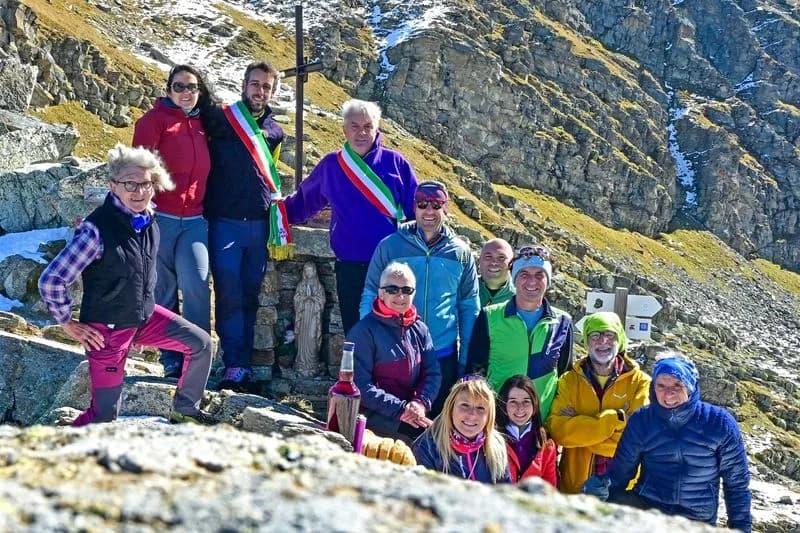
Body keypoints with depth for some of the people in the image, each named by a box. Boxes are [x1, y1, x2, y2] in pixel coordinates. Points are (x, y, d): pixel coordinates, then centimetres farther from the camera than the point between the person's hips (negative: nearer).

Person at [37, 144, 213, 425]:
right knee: (105, 415, -2)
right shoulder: (97, 229, -26)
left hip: (145, 316, 7)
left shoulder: (148, 220, -4)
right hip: (108, 329, -7)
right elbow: (50, 281, -22)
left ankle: (185, 411, 24)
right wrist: (68, 324, -13)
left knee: (201, 344, 5)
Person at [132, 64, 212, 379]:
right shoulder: (155, 119, -1)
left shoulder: (201, 124, 15)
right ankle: (171, 361, 13)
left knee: (195, 285, -15)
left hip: (194, 220, 3)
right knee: (164, 291, 3)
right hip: (161, 218, -3)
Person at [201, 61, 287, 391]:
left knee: (249, 298, 6)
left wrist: (279, 232, 21)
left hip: (259, 225, 4)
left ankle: (244, 366, 10)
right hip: (225, 224, -4)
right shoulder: (220, 118, 1)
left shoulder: (274, 132, 14)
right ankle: (235, 366, -5)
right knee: (229, 296, -7)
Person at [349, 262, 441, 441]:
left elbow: (433, 373, 9)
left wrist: (421, 402, -11)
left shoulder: (419, 329, 14)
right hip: (374, 415, -6)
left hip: (412, 412, 6)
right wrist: (400, 410, -18)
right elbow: (361, 385, -12)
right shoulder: (364, 331, -5)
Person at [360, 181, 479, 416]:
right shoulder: (389, 246, -1)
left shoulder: (460, 252, 4)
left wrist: (465, 359, 5)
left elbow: (469, 307, 8)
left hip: (443, 355, 1)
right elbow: (370, 298, 2)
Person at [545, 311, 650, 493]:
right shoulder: (569, 380, 3)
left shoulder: (640, 382, -1)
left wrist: (578, 425, -14)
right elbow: (557, 429, -12)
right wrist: (615, 419, -18)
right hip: (574, 487, 1)